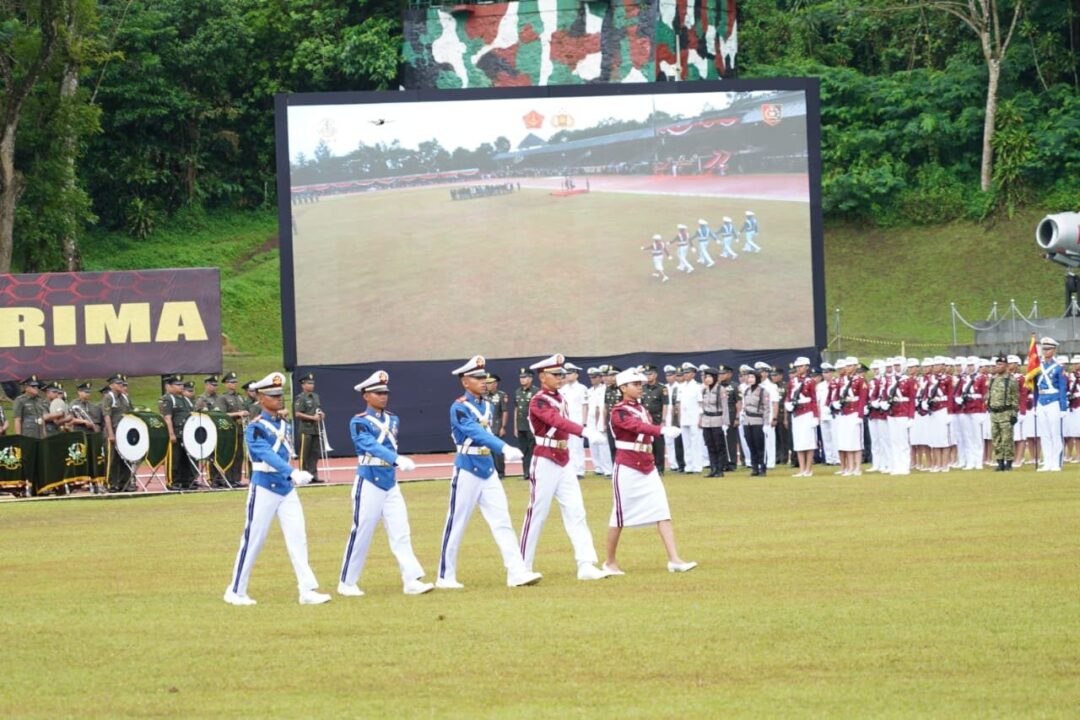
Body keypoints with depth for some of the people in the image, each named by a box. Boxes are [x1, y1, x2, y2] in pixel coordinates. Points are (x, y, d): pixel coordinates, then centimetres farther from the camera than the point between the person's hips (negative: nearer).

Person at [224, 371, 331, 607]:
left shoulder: (284, 425, 11)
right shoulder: (255, 428, -14)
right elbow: (267, 455, -28)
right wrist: (292, 473, -40)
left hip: (286, 488, 7)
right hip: (264, 488, -7)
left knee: (298, 538, -2)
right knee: (253, 540, -1)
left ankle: (308, 590, -5)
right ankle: (236, 592, 9)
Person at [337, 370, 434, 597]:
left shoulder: (393, 421, 12)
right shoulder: (359, 422, -9)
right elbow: (372, 446, -24)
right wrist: (398, 459, -36)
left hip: (391, 483, 6)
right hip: (369, 483, -6)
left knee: (401, 533, -3)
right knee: (361, 533, -1)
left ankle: (412, 580, -8)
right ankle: (346, 583, 9)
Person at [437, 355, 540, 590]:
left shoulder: (487, 406, 11)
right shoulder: (459, 408, -13)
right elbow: (477, 433, -27)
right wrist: (505, 448, -39)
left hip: (488, 470, 7)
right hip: (467, 471, -7)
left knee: (502, 522, -1)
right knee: (456, 525, 1)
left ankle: (517, 572, -5)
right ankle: (445, 577, 9)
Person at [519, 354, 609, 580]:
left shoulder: (560, 398, 13)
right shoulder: (538, 402, -14)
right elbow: (557, 421, -31)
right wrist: (584, 431, -46)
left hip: (564, 463, 8)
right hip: (545, 462, -8)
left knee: (576, 512, -1)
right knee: (537, 513, -1)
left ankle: (586, 565, -6)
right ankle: (523, 568, 9)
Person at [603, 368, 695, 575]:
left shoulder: (642, 409, 14)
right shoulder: (619, 412, -11)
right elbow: (637, 426, -29)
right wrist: (662, 429, -44)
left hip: (648, 468, 7)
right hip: (627, 468, -7)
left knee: (663, 511, -5)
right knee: (620, 515, 3)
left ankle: (674, 560, -11)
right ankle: (610, 562, 16)